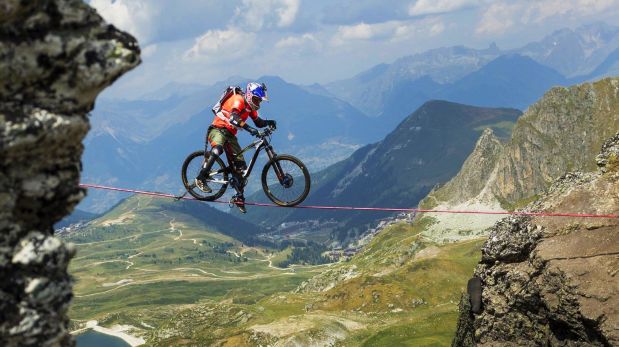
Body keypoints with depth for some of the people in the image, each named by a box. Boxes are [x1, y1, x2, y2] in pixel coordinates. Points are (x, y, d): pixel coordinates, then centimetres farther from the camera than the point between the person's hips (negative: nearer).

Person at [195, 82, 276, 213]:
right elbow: (233, 117, -35)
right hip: (218, 129, -8)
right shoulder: (238, 100, -17)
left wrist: (268, 122, -5)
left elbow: (258, 122, 17)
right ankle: (201, 179, -33)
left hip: (230, 135, 8)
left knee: (242, 167, 2)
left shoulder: (250, 106, 9)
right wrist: (249, 128, -46)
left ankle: (239, 197, 13)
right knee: (217, 149, -41)